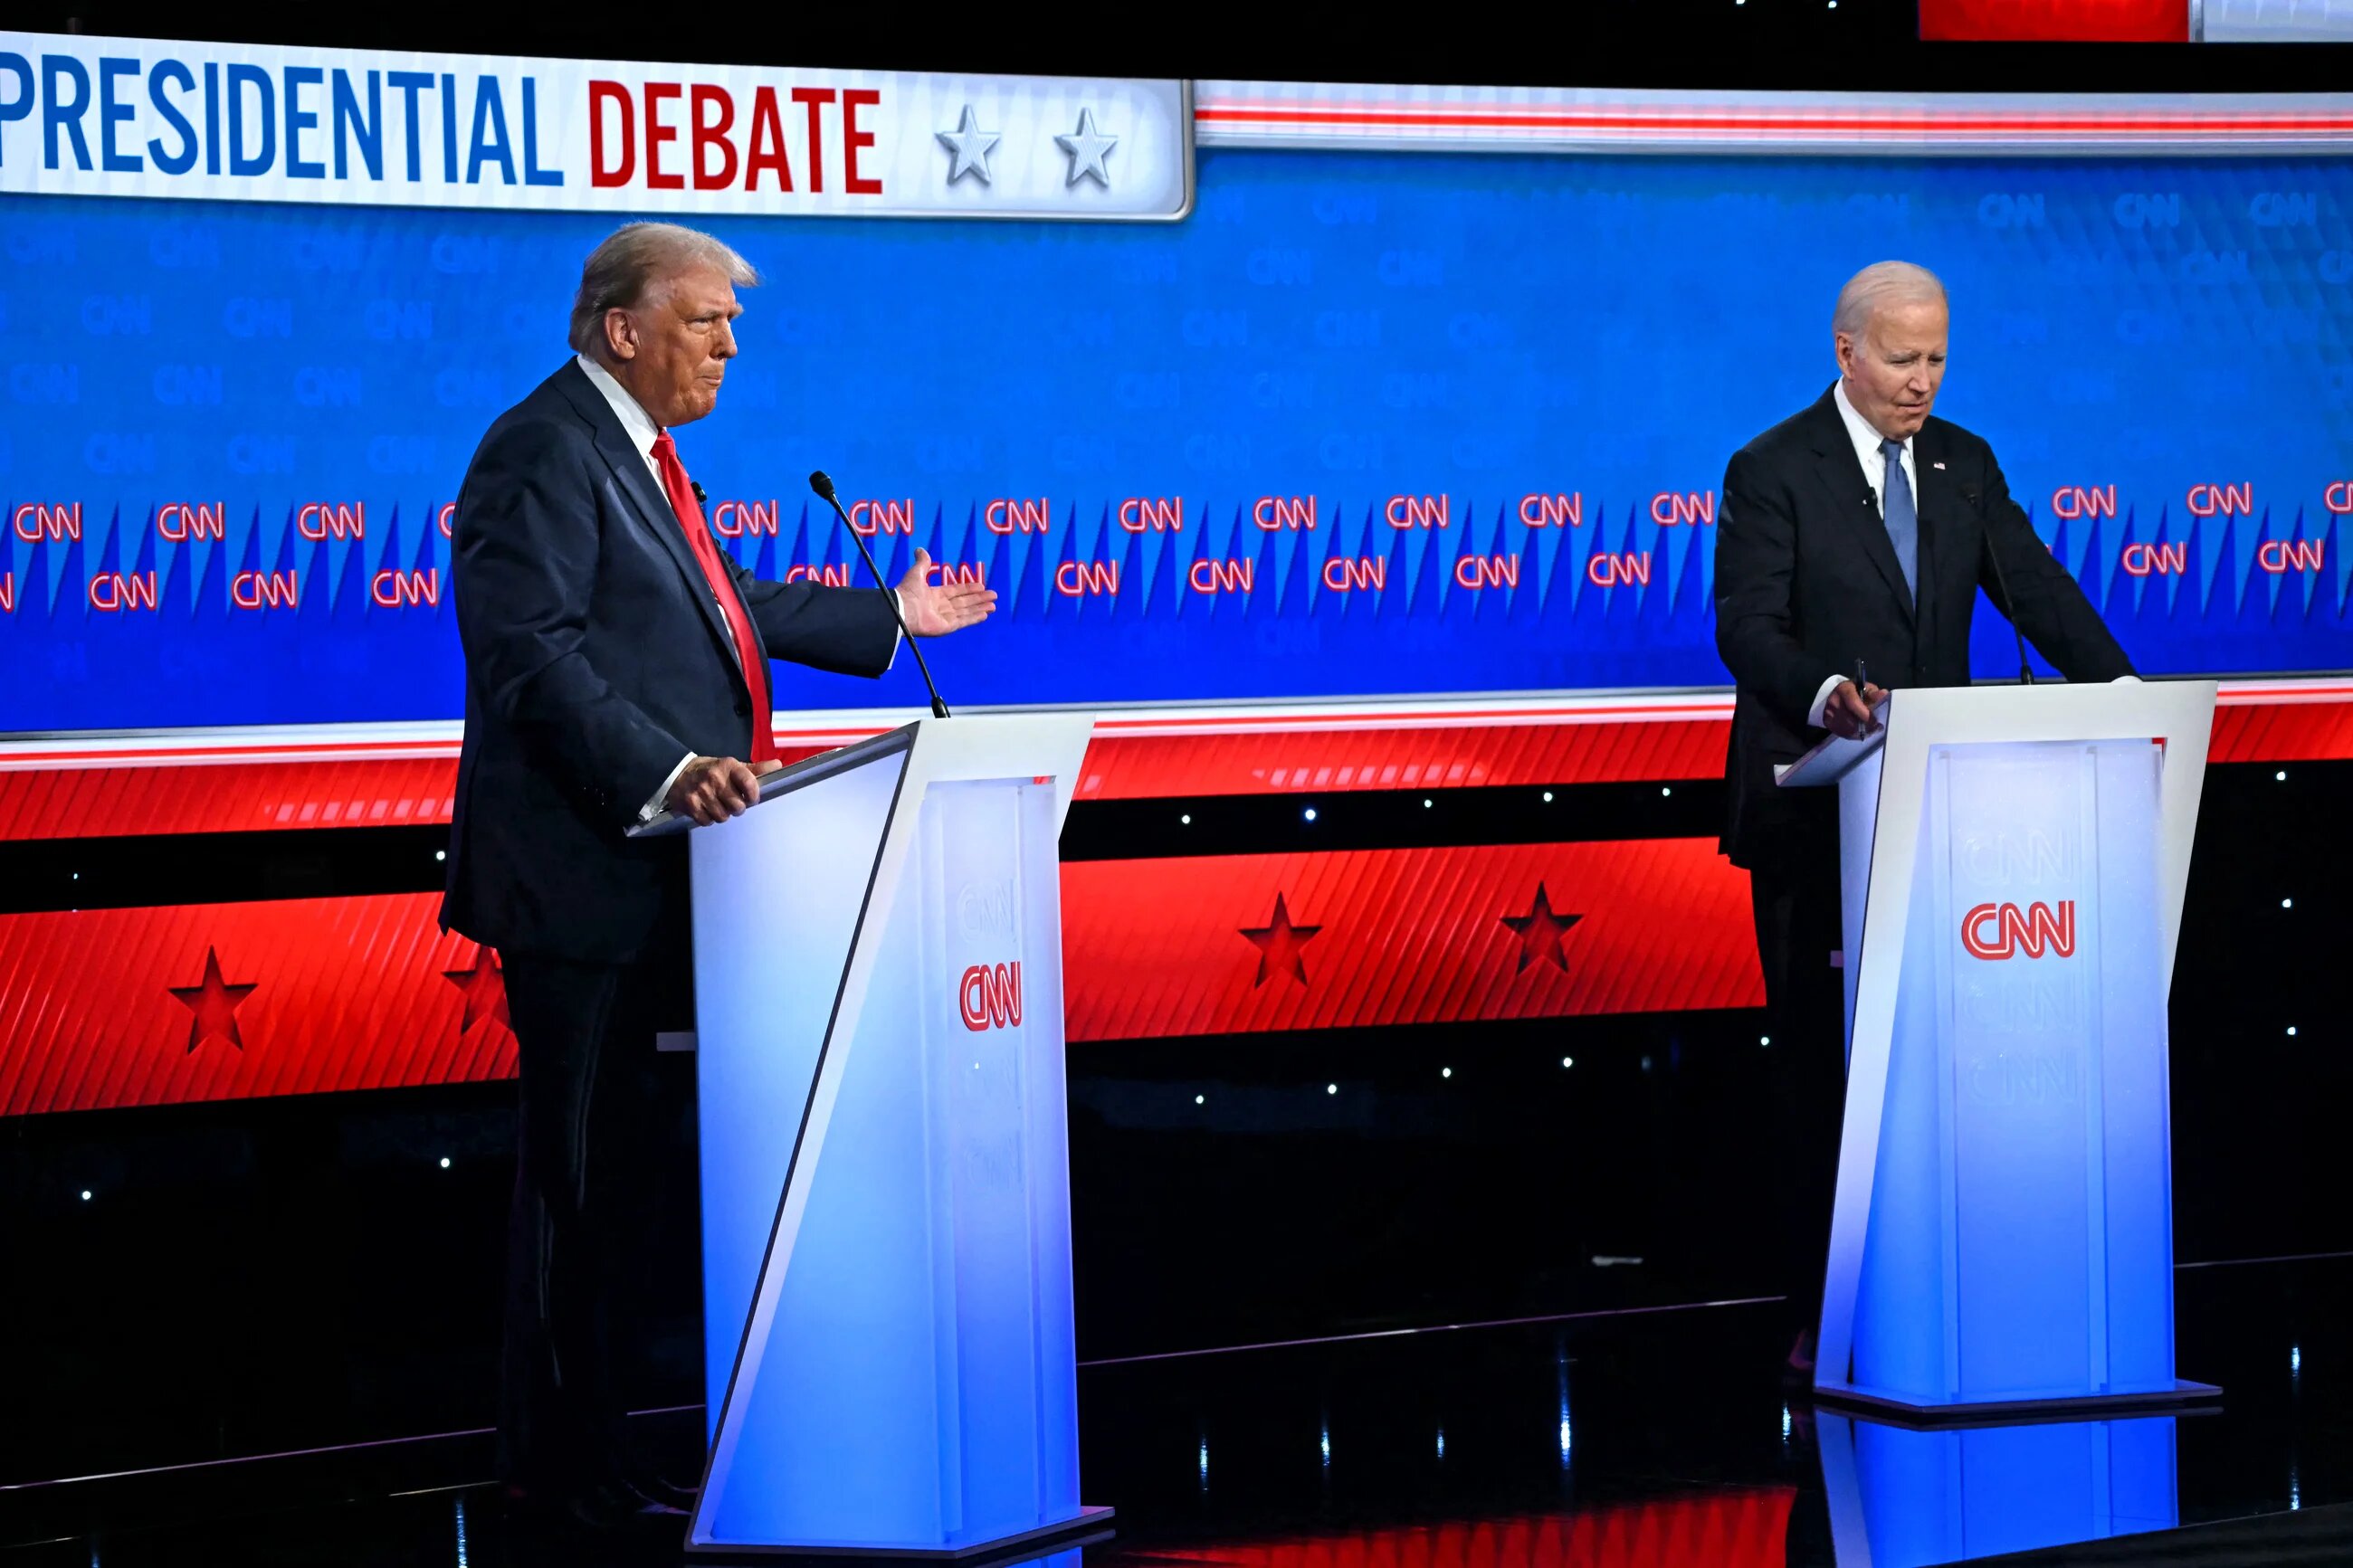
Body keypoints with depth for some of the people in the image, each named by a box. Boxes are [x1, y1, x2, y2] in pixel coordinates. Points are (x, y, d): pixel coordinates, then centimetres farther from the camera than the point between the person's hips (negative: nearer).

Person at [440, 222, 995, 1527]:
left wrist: (891, 617, 32)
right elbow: (535, 652, -24)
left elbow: (724, 606, 29)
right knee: (580, 1164, -4)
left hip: (648, 868, 10)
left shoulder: (640, 449, 18)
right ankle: (562, 1455, 4)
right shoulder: (543, 451, -14)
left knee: (620, 1162, 12)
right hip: (579, 872, -10)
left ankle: (576, 1436, 19)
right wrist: (664, 771, -32)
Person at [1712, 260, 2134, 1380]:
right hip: (1813, 812, -4)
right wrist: (1825, 693, -35)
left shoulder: (1964, 464, 11)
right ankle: (1819, 1311, 4)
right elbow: (1746, 627, -15)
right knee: (1819, 1056, -1)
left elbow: (2033, 586, 3)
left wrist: (2115, 682, -15)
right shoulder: (1772, 472, -5)